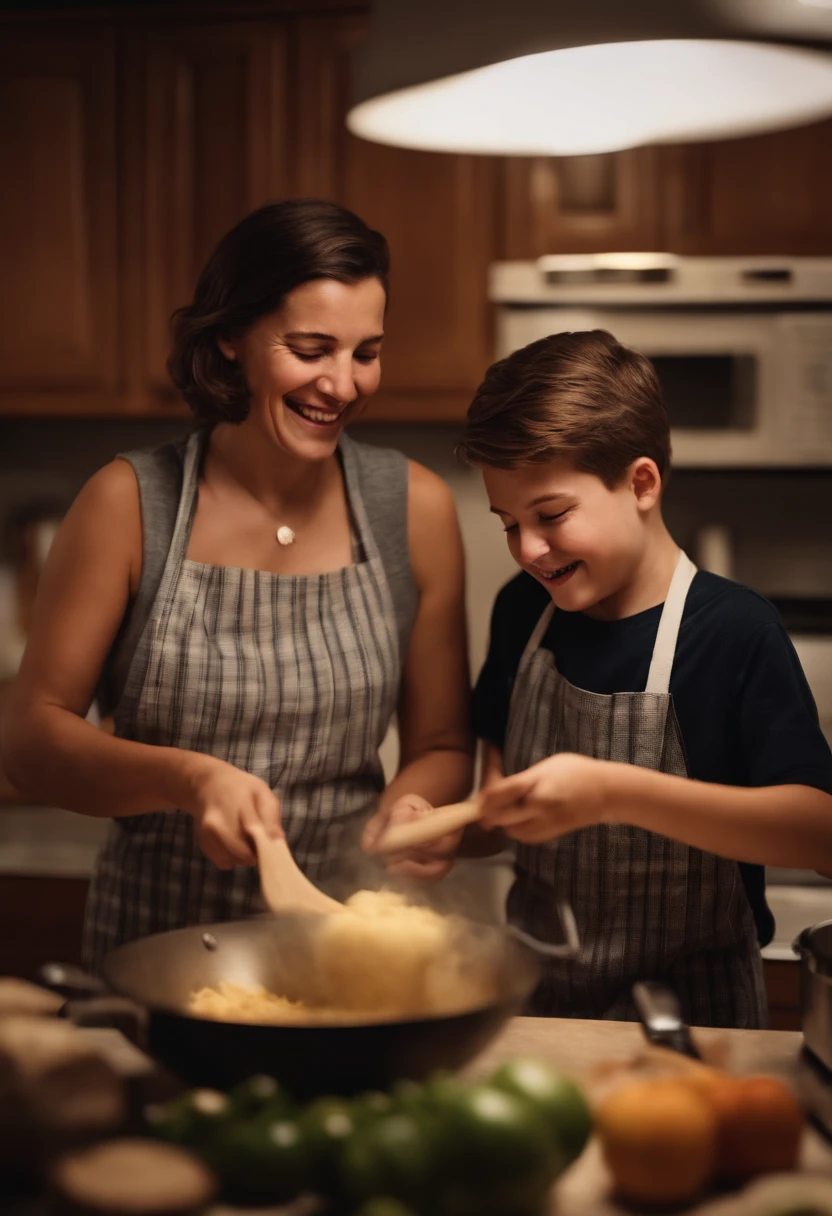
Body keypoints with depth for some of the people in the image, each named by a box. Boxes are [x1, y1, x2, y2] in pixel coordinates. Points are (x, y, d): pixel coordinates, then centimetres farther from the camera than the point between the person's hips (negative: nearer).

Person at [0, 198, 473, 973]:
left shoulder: (415, 509, 1)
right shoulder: (129, 504, -4)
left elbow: (441, 748, 9)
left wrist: (407, 811, -13)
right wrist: (187, 778, -19)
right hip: (155, 943, -1)